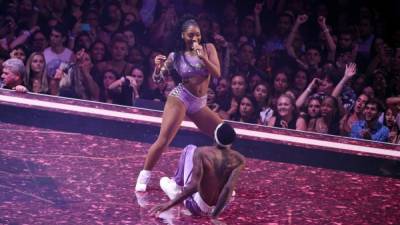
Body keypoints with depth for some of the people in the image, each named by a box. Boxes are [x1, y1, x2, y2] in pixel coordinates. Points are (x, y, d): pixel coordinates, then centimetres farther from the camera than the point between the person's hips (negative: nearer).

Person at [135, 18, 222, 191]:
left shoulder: (208, 48, 4)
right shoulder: (176, 56, 1)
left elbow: (217, 73, -4)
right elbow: (157, 78, 5)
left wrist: (203, 57, -19)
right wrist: (158, 67, -17)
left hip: (199, 104, 4)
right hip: (180, 98, -4)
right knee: (163, 140, -18)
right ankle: (144, 176, -8)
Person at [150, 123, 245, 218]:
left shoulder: (201, 153, -21)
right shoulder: (239, 160, -14)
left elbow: (194, 186, -29)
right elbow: (228, 189, -26)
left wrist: (170, 204, -24)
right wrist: (215, 214, -20)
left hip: (198, 207, -2)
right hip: (221, 208, 2)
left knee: (190, 149, 9)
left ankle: (177, 187, 31)